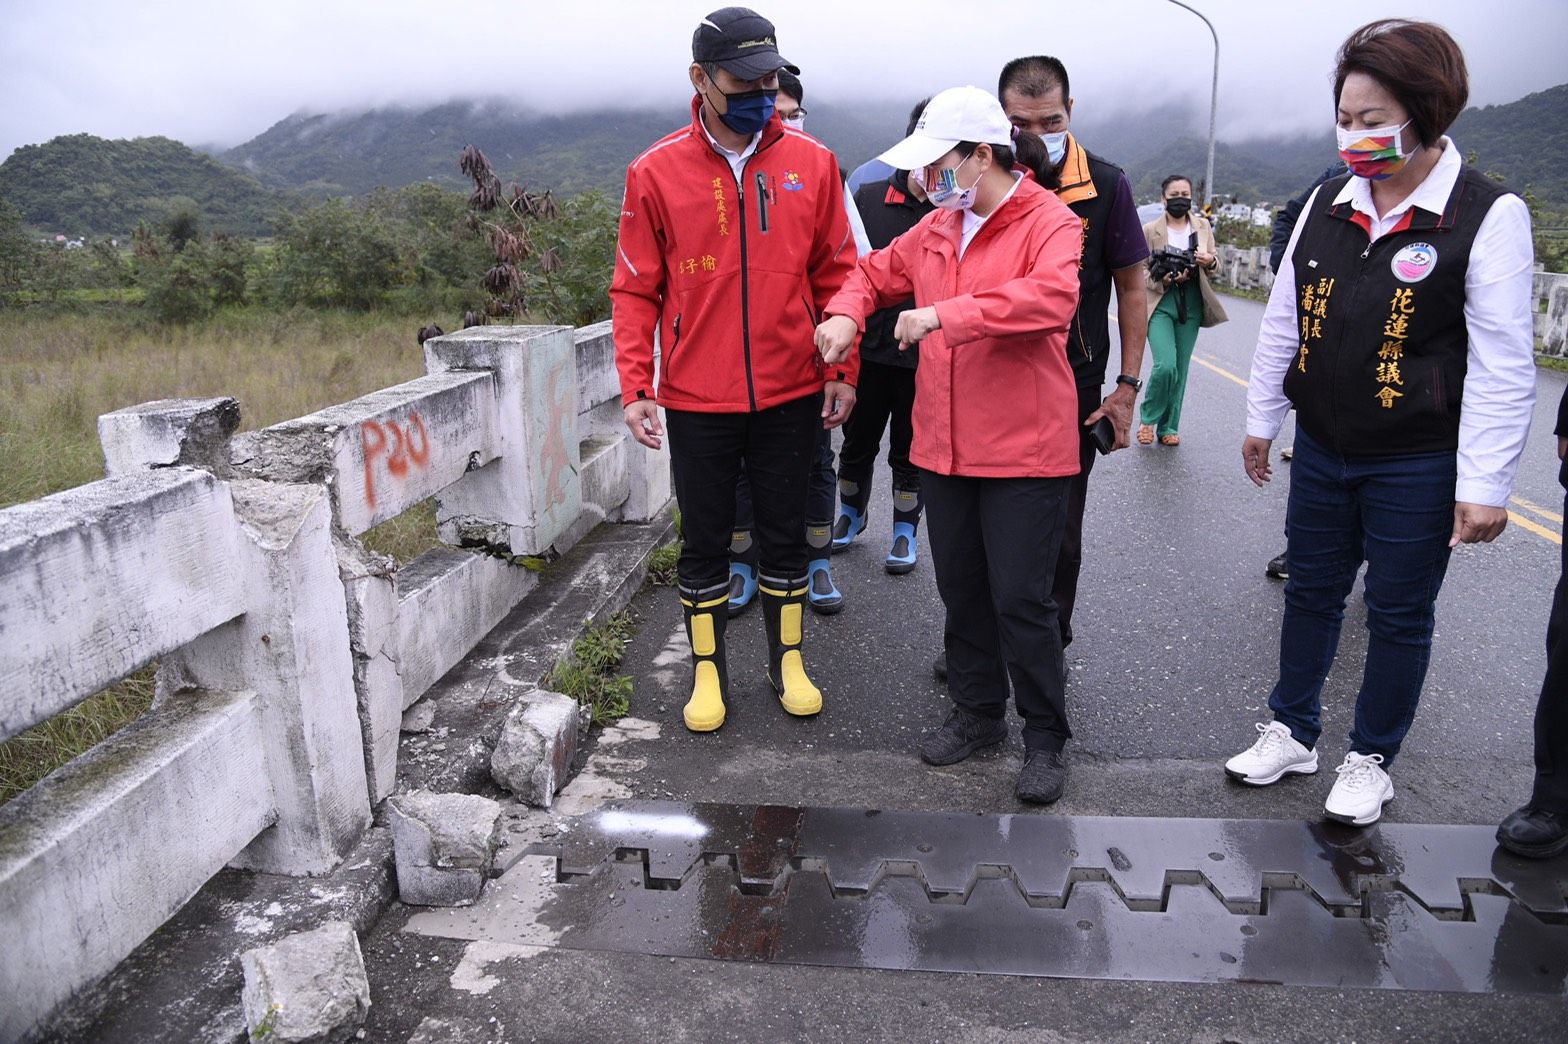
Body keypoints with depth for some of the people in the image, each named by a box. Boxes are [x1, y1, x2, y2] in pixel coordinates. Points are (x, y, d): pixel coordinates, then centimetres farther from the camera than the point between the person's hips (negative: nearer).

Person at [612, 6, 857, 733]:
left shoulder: (812, 163, 0)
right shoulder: (656, 172, -4)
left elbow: (836, 274, 5)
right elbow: (636, 290, -1)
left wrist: (841, 369, 1)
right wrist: (635, 387, -7)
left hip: (791, 394, 1)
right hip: (696, 400, -1)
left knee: (785, 534, 12)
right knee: (704, 540, 10)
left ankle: (788, 660, 30)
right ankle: (707, 670, 27)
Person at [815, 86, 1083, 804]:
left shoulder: (1050, 222, -9)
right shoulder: (937, 228, 13)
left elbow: (1052, 296, -28)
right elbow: (879, 271, 25)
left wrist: (945, 313, -32)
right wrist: (846, 314, 3)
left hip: (1023, 449, -7)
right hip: (944, 446, 7)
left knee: (1020, 597, -2)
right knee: (960, 589, 16)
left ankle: (1045, 736, 18)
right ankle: (978, 711, 35)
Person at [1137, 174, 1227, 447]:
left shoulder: (1203, 226, 9)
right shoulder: (1150, 230, -1)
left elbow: (1214, 265, 14)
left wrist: (1209, 262, -9)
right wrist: (1162, 280, -18)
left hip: (1191, 304, 4)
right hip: (1160, 303, -4)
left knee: (1181, 370, 6)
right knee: (1165, 366, -18)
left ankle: (1169, 427, 18)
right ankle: (1149, 419, 5)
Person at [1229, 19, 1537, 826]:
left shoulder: (1487, 215, -12)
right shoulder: (1328, 204, 2)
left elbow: (1502, 365, -13)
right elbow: (1283, 320, 10)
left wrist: (1484, 485, -15)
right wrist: (1261, 420, 13)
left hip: (1416, 466, -4)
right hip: (1321, 450, 5)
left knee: (1399, 615, 9)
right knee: (1310, 593, 16)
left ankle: (1370, 759, 28)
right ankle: (1292, 732, 33)